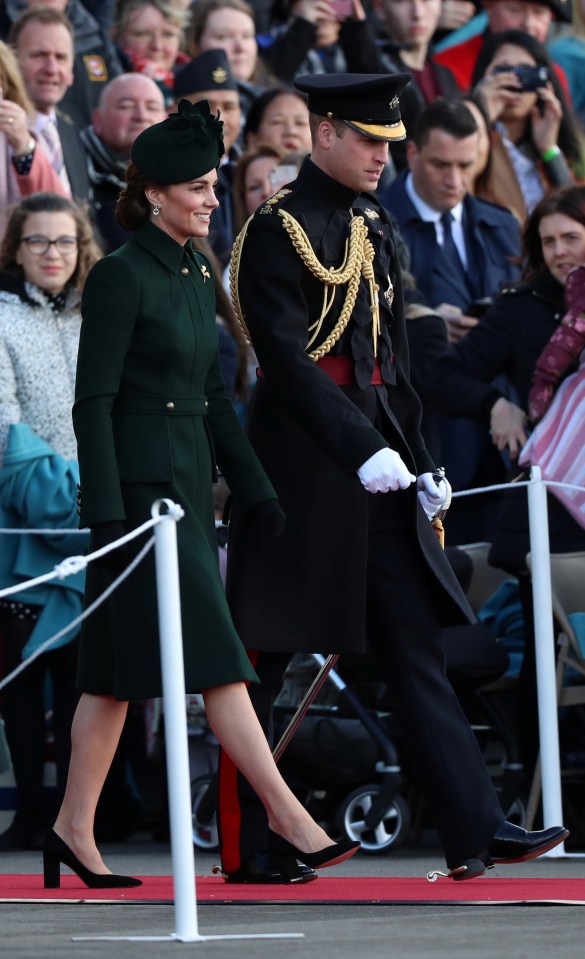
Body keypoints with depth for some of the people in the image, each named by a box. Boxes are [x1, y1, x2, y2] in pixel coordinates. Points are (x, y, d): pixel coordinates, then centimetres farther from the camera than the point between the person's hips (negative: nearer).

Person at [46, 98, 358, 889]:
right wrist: (106, 513, -19)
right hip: (140, 485, -9)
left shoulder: (198, 276, 14)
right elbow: (93, 400, -14)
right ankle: (289, 818, -11)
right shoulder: (121, 276, -11)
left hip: (188, 486, 9)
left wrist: (256, 491, 15)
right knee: (214, 656, -9)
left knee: (120, 669, 9)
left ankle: (74, 829, 12)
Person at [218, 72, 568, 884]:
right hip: (301, 466, -8)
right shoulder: (276, 229, -11)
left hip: (376, 468, 8)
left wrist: (419, 463, 14)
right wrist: (363, 451, -24)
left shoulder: (373, 228, 15)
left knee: (415, 644, 1)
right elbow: (285, 359, -18)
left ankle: (474, 830, -3)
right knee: (261, 662, 1)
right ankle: (244, 850, 8)